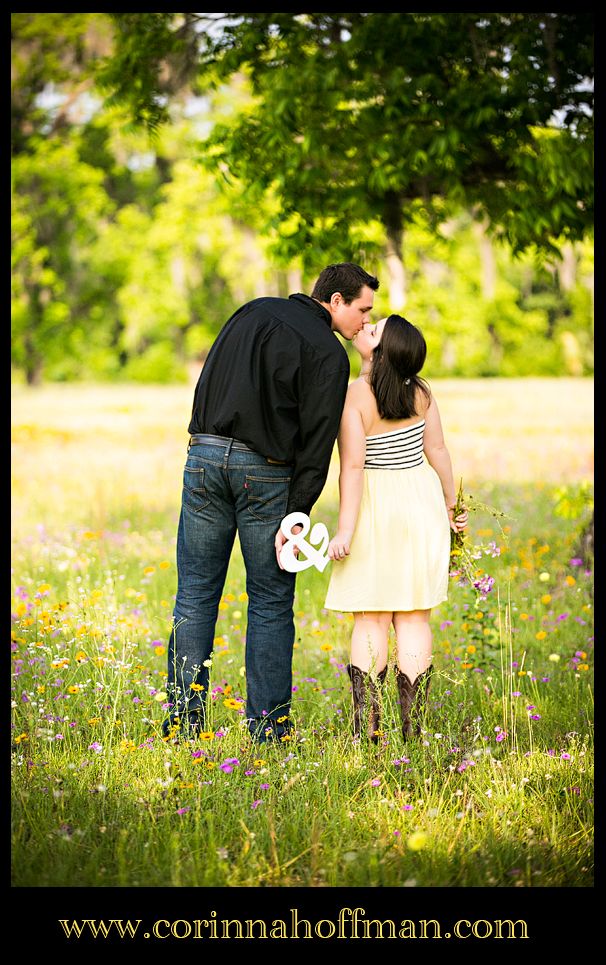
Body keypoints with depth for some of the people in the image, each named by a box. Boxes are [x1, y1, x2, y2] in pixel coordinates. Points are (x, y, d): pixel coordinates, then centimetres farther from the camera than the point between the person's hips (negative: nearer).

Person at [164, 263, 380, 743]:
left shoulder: (252, 311, 15)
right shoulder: (328, 353, -3)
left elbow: (208, 382, 18)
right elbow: (317, 442, -9)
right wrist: (296, 515, -10)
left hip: (205, 455, 5)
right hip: (264, 471, -4)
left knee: (195, 596, 7)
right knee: (271, 603, 5)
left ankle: (182, 718, 4)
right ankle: (267, 728, 5)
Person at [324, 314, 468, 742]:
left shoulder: (353, 396, -15)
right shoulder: (421, 391, -4)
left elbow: (353, 466, -18)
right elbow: (437, 450, 1)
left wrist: (345, 531, -16)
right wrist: (452, 504, 14)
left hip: (375, 506, -3)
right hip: (421, 500, 3)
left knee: (370, 619, 6)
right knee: (414, 617, 6)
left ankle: (367, 729, 2)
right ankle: (412, 729, 5)